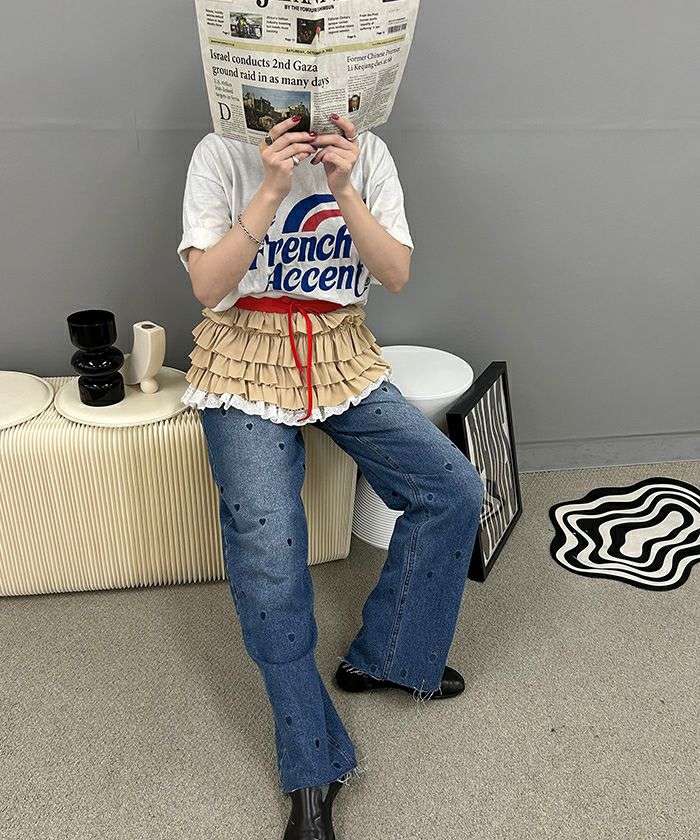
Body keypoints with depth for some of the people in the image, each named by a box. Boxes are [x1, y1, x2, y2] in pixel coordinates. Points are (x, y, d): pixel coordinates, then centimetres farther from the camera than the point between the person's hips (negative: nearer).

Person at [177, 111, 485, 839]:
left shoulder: (367, 154, 2)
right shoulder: (222, 155, -6)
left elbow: (396, 275, -6)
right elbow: (207, 286, -15)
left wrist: (343, 191, -19)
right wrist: (273, 190, -23)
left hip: (344, 358, 4)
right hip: (247, 363, -3)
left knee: (455, 491, -8)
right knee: (269, 554, -18)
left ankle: (381, 660, 12)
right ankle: (312, 770, 0)